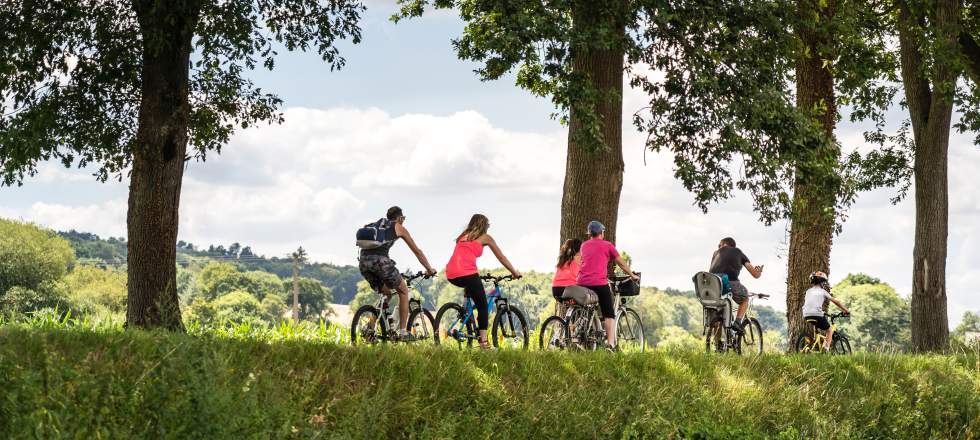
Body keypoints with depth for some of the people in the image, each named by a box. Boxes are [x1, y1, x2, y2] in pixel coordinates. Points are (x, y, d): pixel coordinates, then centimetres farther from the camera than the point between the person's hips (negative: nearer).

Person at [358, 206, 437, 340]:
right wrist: (430, 269, 31)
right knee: (403, 291, 14)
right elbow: (417, 251, 21)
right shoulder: (399, 228, 17)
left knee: (386, 293, 25)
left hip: (363, 262, 5)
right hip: (380, 260, -5)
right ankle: (403, 332, 9)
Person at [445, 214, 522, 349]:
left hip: (451, 275, 5)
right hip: (467, 273, -5)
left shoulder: (463, 236, 28)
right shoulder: (485, 237, 15)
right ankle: (483, 340, -7)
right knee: (483, 306, 5)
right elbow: (501, 258, 19)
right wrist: (515, 273, 29)